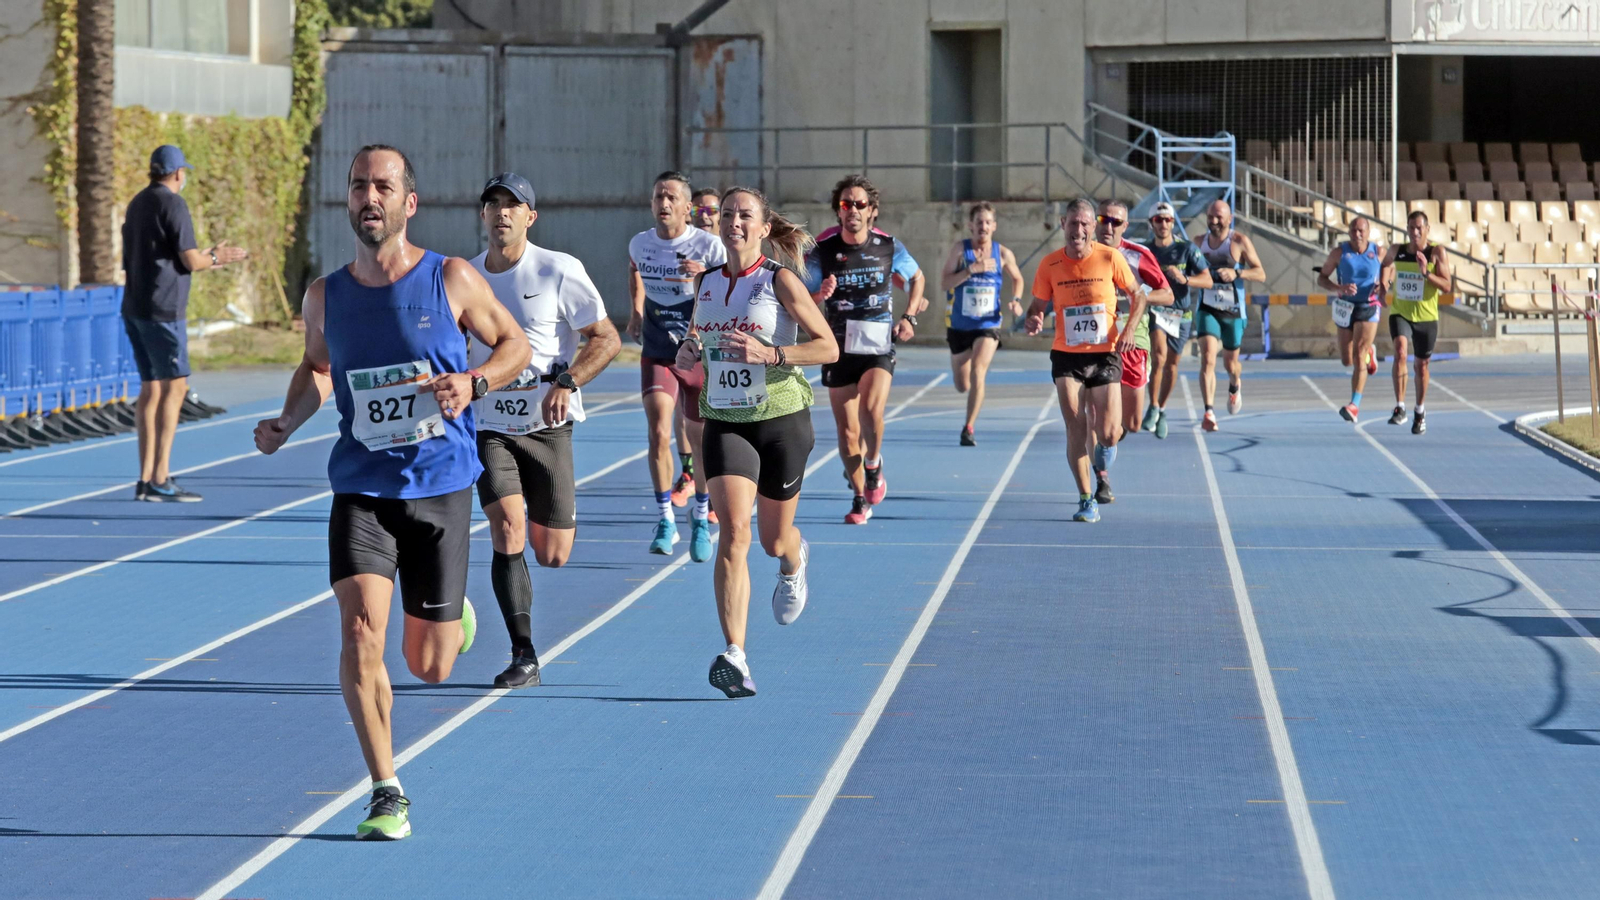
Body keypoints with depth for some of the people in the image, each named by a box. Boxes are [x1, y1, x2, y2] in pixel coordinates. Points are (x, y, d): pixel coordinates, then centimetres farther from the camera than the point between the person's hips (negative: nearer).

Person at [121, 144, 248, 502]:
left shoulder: (138, 204, 17)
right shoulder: (173, 204, -10)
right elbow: (190, 261, -13)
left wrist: (206, 257, 26)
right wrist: (216, 258, 7)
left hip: (136, 310, 9)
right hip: (162, 310, -9)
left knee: (151, 390, 10)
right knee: (173, 388, -7)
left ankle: (147, 479, 9)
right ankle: (160, 480, -11)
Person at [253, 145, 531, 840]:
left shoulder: (452, 280, -7)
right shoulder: (325, 295, 1)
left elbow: (515, 344, 5)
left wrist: (474, 382, -15)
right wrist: (287, 422, 1)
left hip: (440, 488, -1)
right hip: (360, 489, 1)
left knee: (429, 668, 6)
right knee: (360, 634, -19)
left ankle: (453, 617, 45)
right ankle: (386, 795, -7)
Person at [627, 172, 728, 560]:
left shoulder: (709, 246, -13)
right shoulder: (639, 244, -2)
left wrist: (705, 276, -31)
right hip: (657, 354, 2)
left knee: (699, 440, 8)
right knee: (658, 432, -15)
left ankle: (701, 516, 30)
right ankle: (665, 521, -6)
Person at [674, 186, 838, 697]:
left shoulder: (779, 280, -8)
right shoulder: (706, 283, 6)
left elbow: (828, 347, -10)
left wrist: (769, 354, -24)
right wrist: (688, 353, 0)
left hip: (782, 421, -2)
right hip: (725, 422, 2)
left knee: (774, 542, 11)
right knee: (733, 532, -17)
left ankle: (794, 563, 52)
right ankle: (734, 656, -24)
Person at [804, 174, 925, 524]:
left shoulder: (889, 247, -1)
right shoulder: (822, 252, -4)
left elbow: (916, 277, 18)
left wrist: (909, 316, 5)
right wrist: (821, 296, -20)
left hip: (879, 347, -1)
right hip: (839, 349, 1)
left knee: (871, 409, -26)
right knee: (847, 431, 4)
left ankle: (873, 465, 1)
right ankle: (860, 498, 22)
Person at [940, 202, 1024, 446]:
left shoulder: (1003, 254, -2)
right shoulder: (960, 249, -8)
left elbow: (1017, 279, 16)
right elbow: (944, 282, -16)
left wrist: (1016, 300, -2)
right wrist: (972, 269, -26)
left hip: (988, 325, -1)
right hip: (959, 325, 1)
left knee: (977, 373, -22)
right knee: (962, 386, 10)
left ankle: (969, 428, -11)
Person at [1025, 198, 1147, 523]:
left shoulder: (1110, 258, -5)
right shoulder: (1050, 265, -3)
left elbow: (1137, 295, 6)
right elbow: (1038, 305, 7)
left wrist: (1129, 329, -9)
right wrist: (1033, 320, -17)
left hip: (1105, 355, 0)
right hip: (1066, 356, 0)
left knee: (1107, 435, -4)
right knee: (1075, 430, -9)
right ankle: (1086, 499, 3)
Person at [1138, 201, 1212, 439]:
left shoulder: (1187, 249, -4)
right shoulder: (1145, 251, 3)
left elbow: (1207, 280, -10)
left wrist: (1184, 279, -26)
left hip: (1181, 314, 1)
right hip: (1155, 310, -1)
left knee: (1171, 365, 10)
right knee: (1159, 356, -24)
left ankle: (1162, 410, 31)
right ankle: (1152, 409, -14)